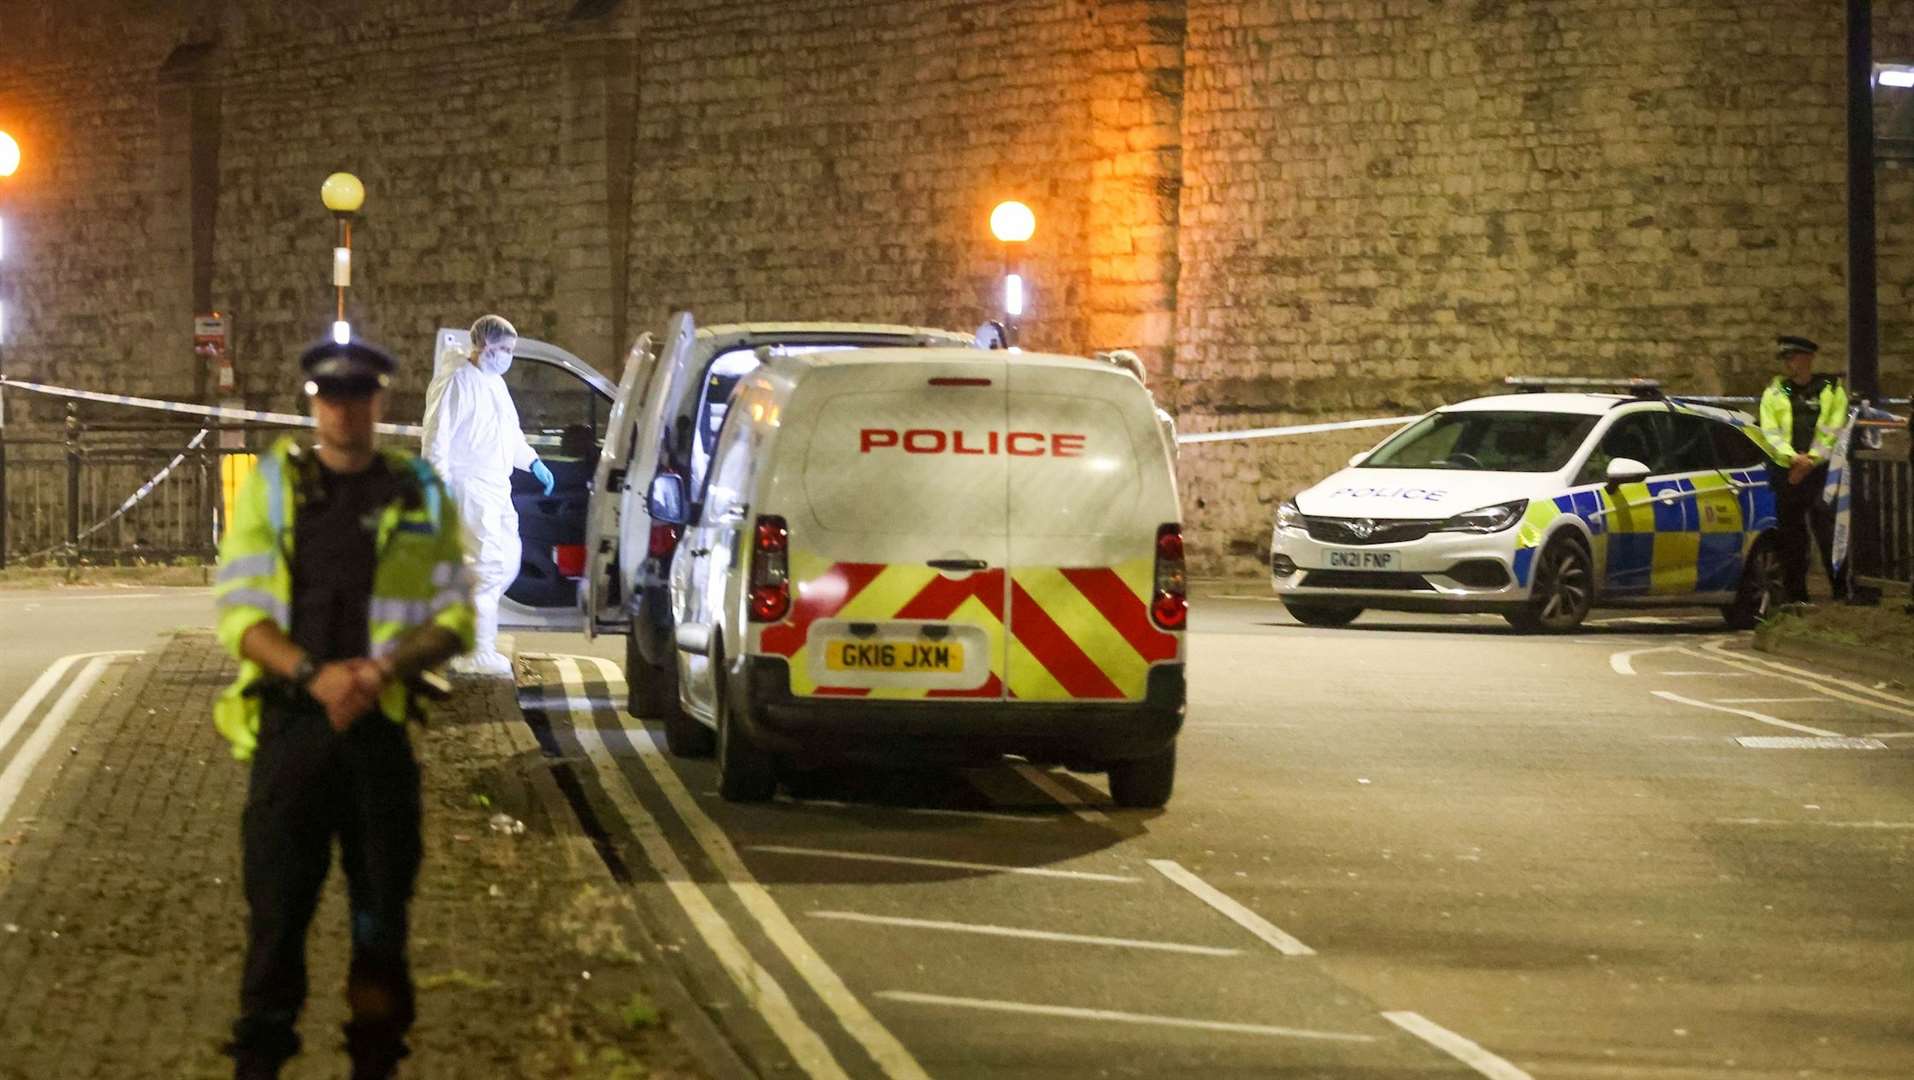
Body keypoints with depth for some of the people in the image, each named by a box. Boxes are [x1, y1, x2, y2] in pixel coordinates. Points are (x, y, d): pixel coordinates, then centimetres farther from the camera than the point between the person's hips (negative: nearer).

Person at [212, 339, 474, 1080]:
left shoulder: (419, 494, 7)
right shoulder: (272, 485, 5)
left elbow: (454, 617, 5)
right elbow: (237, 610, -1)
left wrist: (385, 670, -13)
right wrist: (311, 673, -16)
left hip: (381, 722, 1)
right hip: (290, 721, -1)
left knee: (382, 904, 4)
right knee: (276, 899, -4)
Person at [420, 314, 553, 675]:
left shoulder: (495, 382, 18)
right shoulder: (457, 381, -11)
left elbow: (511, 433, 29)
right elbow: (438, 434, -16)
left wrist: (533, 462, 19)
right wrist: (441, 482, -23)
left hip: (497, 489, 10)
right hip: (470, 488, -10)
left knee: (508, 562, 11)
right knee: (491, 564, -12)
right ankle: (482, 655, -8)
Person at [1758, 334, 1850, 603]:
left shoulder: (1832, 390, 6)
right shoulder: (1774, 393, 12)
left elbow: (1833, 432, -1)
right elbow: (1770, 432, 2)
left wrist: (1811, 459, -12)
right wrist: (1794, 457, -13)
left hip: (1821, 471, -3)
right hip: (1785, 472, 3)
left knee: (1828, 532, -12)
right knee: (1791, 537, 4)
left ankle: (1841, 590, -8)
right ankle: (1796, 595, 10)